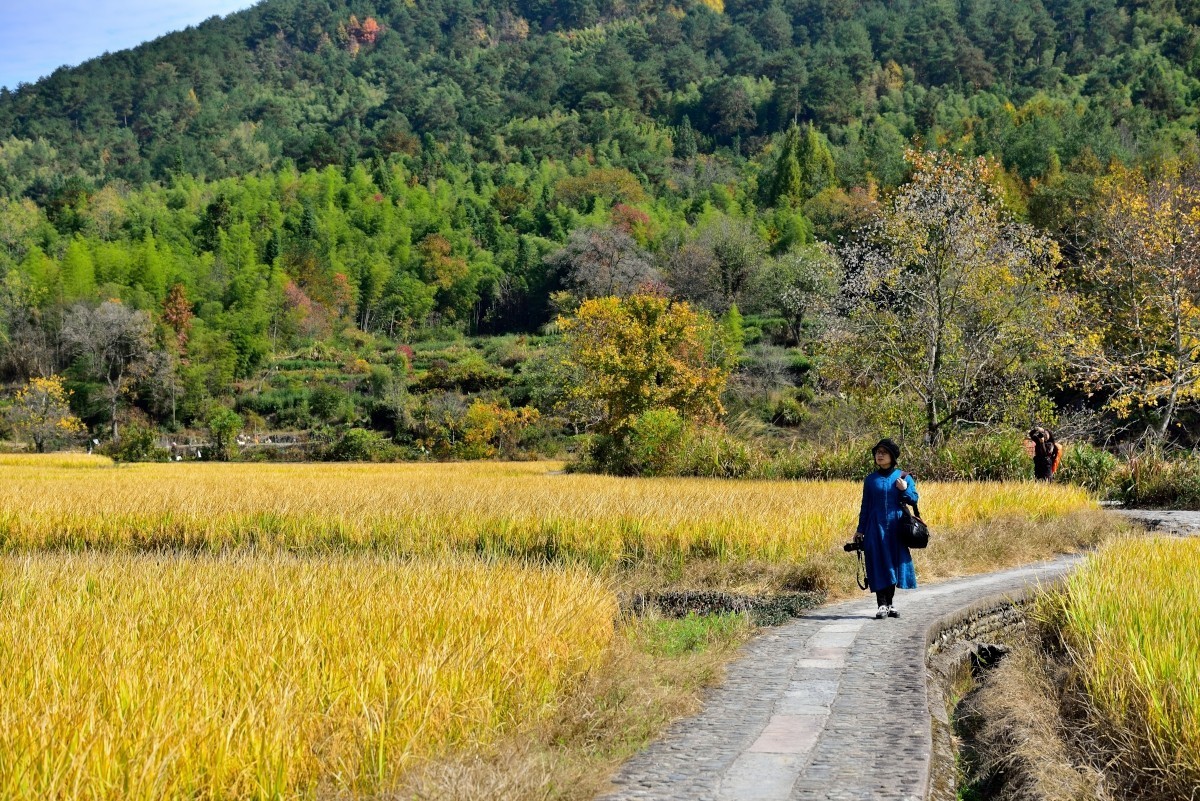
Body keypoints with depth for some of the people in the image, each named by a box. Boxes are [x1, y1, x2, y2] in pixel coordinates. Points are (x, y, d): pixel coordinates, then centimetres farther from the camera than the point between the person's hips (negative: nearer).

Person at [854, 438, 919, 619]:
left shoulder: (903, 477, 5)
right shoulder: (870, 480, 7)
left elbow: (914, 500, 3)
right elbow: (865, 506, 10)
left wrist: (905, 490, -17)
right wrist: (860, 530, 7)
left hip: (896, 528, 0)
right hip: (875, 528, 0)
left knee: (892, 564, 2)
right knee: (879, 565, -3)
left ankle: (890, 604, 10)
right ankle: (883, 606, -2)